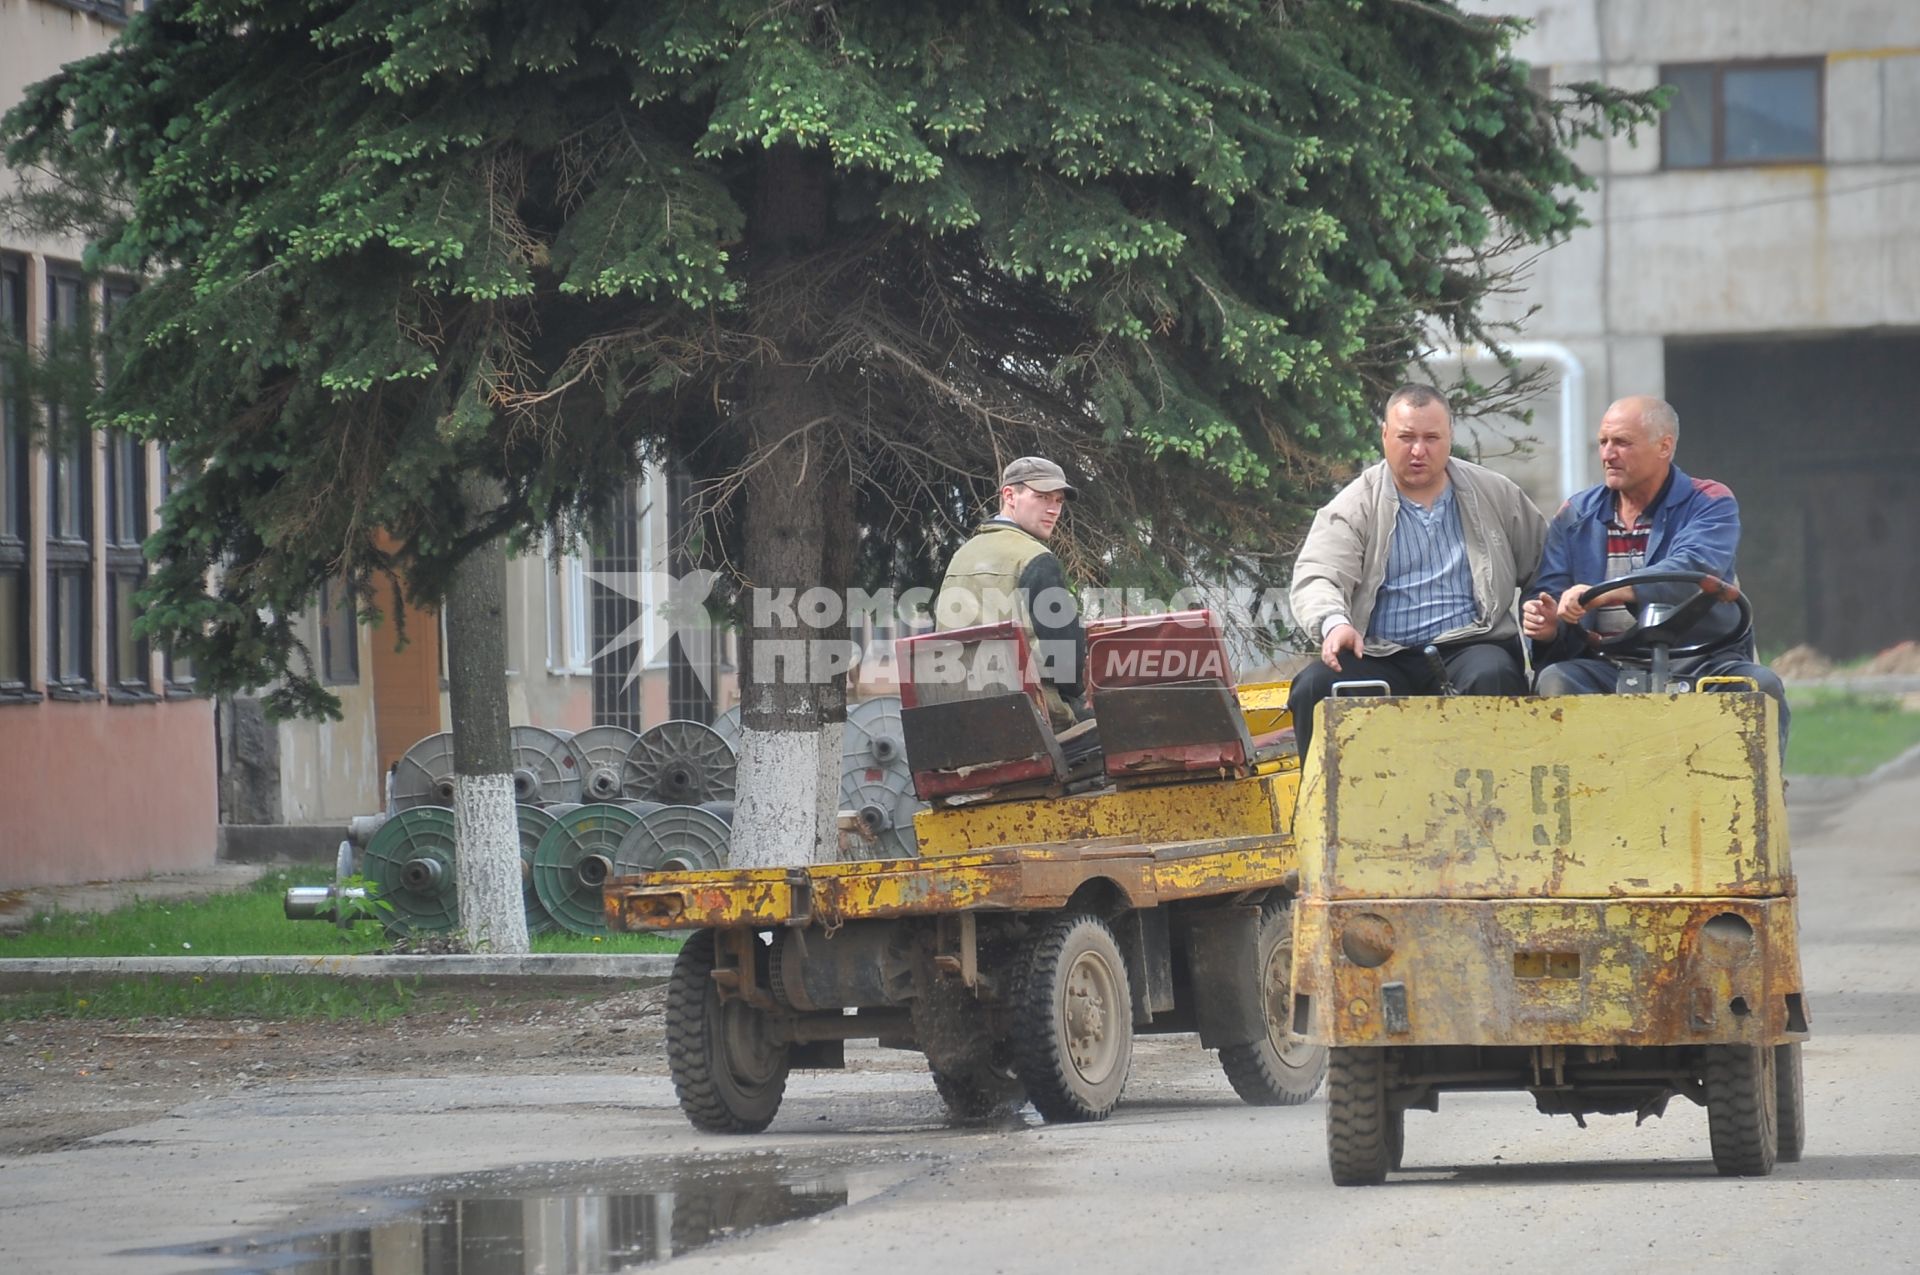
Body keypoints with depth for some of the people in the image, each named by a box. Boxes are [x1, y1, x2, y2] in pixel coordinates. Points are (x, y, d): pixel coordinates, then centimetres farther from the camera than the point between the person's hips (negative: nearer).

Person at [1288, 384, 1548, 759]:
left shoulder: (1495, 495, 14)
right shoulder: (1353, 507, 7)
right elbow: (1314, 578, -7)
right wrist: (1334, 623, -30)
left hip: (1468, 647, 0)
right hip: (1380, 656, 0)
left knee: (1490, 678, -35)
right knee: (1313, 686, -28)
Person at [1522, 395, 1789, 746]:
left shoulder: (1710, 503, 3)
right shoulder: (1575, 516, 16)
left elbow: (1692, 570, -18)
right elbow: (1550, 595, 9)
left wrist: (1604, 595, -34)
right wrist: (1548, 626, -18)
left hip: (1698, 661, -2)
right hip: (1605, 668, 2)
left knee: (1761, 684, -30)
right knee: (1555, 680, -29)